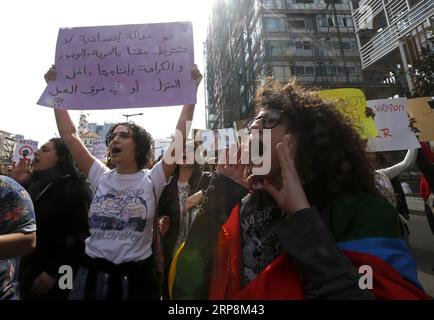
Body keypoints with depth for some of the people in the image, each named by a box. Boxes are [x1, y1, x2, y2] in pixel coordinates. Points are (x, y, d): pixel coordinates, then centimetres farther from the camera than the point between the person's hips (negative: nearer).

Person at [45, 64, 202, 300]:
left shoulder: (152, 180, -9)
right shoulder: (100, 177, 1)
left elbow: (180, 137, -15)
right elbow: (68, 135, 2)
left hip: (137, 276, -2)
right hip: (93, 272, 3)